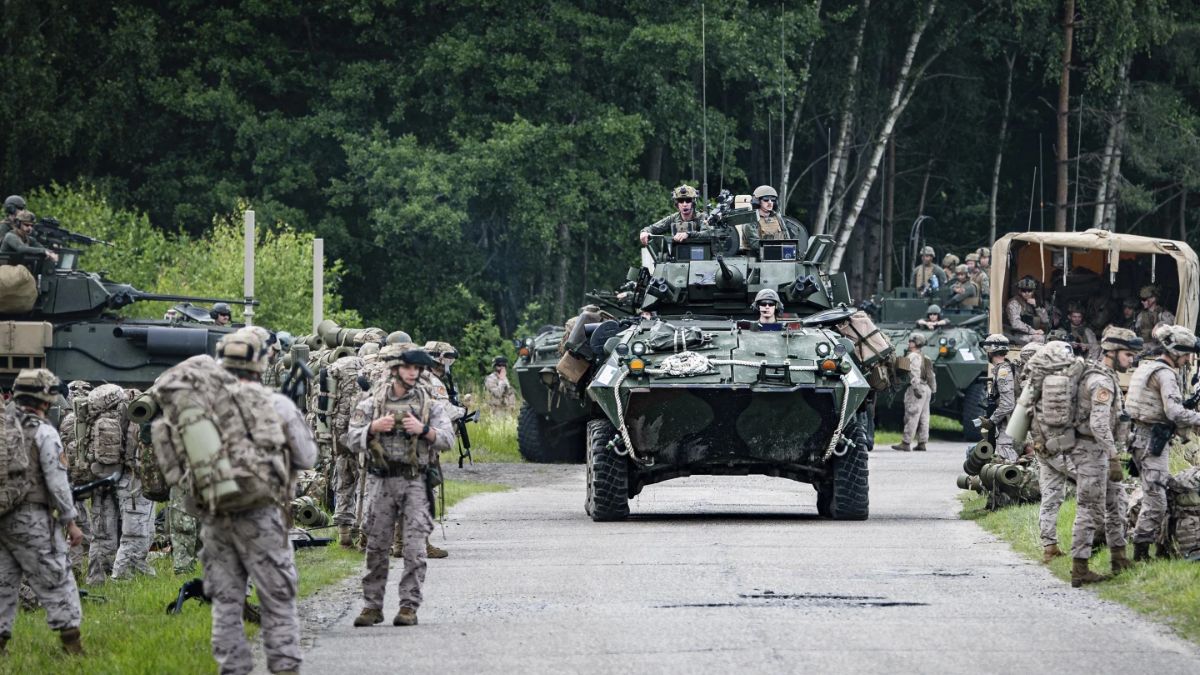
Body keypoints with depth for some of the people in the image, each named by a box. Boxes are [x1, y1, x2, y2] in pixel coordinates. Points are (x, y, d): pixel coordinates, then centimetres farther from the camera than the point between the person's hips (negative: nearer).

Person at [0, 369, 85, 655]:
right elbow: (57, 481, -11)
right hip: (31, 521, -5)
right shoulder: (43, 432, -11)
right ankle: (71, 643, -2)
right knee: (56, 582, 0)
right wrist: (70, 521, -4)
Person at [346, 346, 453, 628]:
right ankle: (372, 605, 11)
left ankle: (409, 606, -4)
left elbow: (447, 439, -2)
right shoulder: (372, 402, 6)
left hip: (416, 481, -1)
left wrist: (424, 430, -19)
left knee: (415, 547, -8)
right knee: (376, 546, 4)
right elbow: (352, 440, 2)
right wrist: (373, 428, -16)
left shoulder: (430, 403, 6)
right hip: (382, 481, 1)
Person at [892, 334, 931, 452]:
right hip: (927, 388, 9)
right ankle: (922, 443, 9)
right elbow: (932, 375, 19)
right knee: (923, 417, 9)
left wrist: (916, 388, -27)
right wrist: (932, 390, 20)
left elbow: (915, 373, -20)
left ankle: (906, 443, -9)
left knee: (911, 417, -8)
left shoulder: (913, 356, -9)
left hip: (918, 388, -9)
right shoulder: (924, 358, 20)